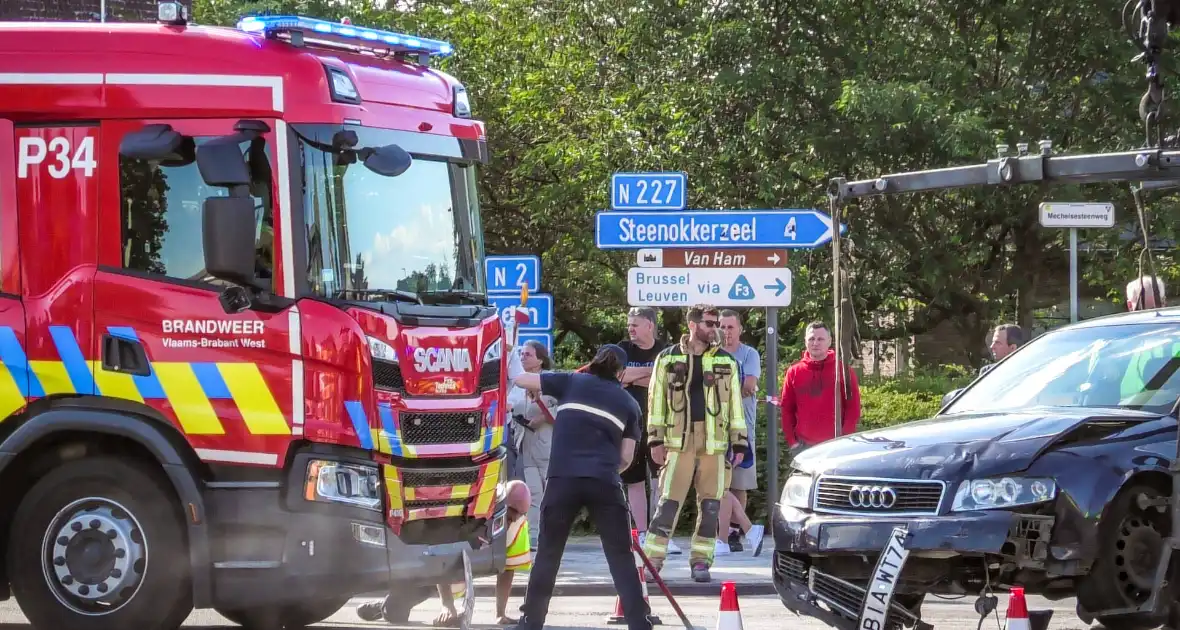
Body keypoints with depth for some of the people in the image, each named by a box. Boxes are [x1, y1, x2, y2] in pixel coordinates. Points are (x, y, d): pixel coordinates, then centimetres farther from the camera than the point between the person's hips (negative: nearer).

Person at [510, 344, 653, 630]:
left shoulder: (571, 382, 16)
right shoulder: (629, 403, 17)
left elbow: (520, 379, 21)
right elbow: (626, 458, 13)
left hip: (563, 479, 0)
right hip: (605, 482, 0)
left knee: (548, 553, 12)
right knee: (621, 558, 5)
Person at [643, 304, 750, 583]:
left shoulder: (726, 361, 10)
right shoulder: (668, 358, 5)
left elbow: (735, 403, 11)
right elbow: (656, 399, 5)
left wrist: (740, 442, 6)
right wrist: (656, 439, -1)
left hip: (714, 443, 2)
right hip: (679, 441, -2)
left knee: (710, 505, 2)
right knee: (669, 502, -6)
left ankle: (701, 561, 11)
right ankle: (653, 560, -1)